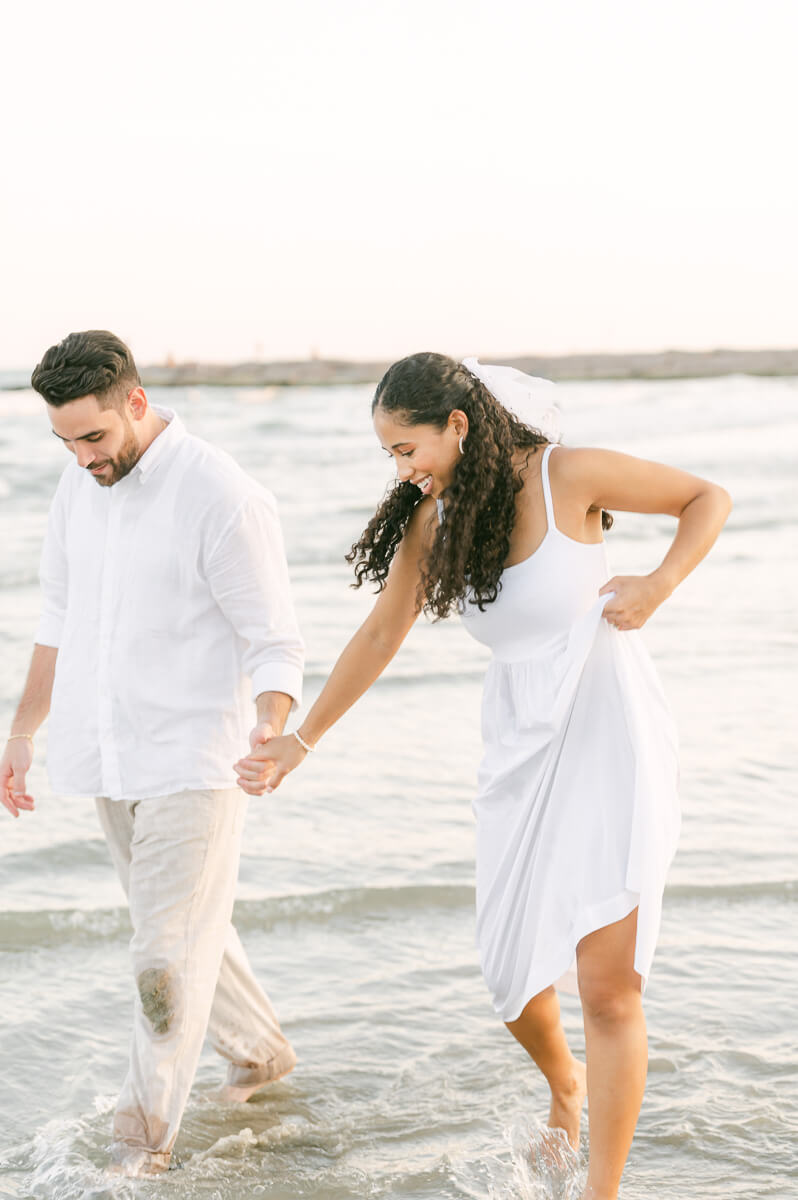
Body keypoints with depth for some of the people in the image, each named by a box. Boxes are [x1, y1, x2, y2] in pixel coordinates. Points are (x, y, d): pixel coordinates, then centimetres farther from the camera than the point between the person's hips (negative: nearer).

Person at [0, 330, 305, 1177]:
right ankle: (259, 1050, 40)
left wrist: (270, 732, -35)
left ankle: (143, 1137, 7)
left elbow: (276, 647, -16)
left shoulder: (226, 501, -18)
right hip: (109, 758, 7)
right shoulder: (79, 487, 4)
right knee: (179, 925, 19)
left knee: (170, 956, -5)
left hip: (193, 760, -7)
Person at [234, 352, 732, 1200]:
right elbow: (379, 636, 13)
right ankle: (563, 1089, 41)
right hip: (519, 751, 5)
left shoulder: (566, 475, -13)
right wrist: (299, 742, 17)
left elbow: (708, 499, -1)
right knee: (513, 975, 8)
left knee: (607, 985, -9)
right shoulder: (432, 519, 2)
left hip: (610, 741, -5)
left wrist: (656, 587, -16)